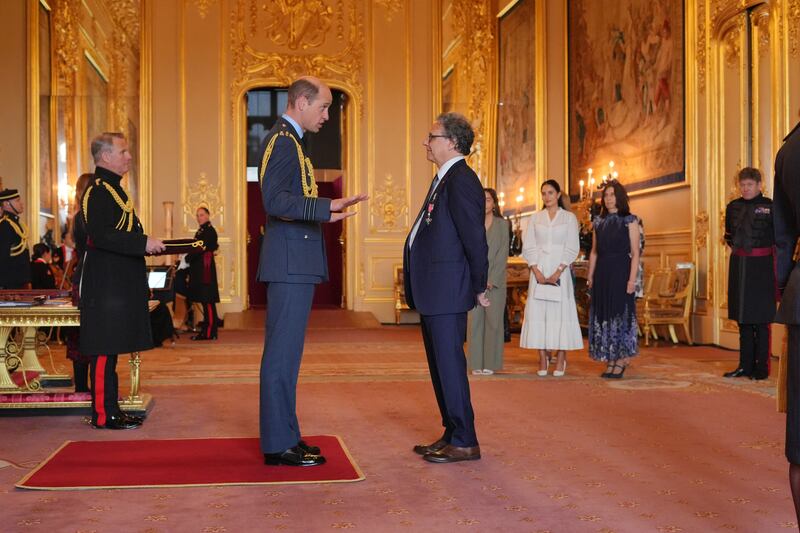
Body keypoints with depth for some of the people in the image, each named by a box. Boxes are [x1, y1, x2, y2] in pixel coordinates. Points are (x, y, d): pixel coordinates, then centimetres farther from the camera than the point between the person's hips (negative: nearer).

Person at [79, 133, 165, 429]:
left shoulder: (113, 189, 19)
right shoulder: (97, 191, -12)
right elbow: (100, 236, -23)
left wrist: (148, 244, 13)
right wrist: (143, 243, -22)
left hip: (119, 282, 10)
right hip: (107, 284, -10)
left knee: (111, 347, 12)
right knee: (105, 348, -5)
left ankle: (111, 409, 17)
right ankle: (103, 414, 0)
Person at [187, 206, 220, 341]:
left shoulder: (210, 231, -9)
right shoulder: (200, 231, 19)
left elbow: (203, 249, -18)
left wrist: (187, 259, -18)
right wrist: (188, 258, 2)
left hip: (205, 269, -9)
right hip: (199, 269, 9)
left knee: (207, 300, -8)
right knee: (205, 300, 10)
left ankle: (209, 332, -6)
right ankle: (207, 330, 15)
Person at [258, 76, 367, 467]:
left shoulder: (289, 140, 20)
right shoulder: (283, 140, -11)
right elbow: (275, 201, -24)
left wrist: (327, 210, 22)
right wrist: (328, 208, -29)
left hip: (295, 264, 11)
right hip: (289, 262, -11)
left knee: (285, 352, 13)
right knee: (282, 353, -6)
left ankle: (284, 436, 21)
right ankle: (279, 445, -1)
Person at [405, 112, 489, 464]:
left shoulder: (461, 181, -15)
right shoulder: (443, 180, 17)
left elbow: (475, 239, -17)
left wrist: (479, 288, -10)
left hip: (447, 290, -10)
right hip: (432, 291, 10)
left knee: (449, 363, -4)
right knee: (439, 364, 15)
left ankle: (464, 443, 5)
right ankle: (452, 435, 24)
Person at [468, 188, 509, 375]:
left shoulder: (502, 224, 4)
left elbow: (503, 254, -2)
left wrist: (492, 280, -10)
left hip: (495, 280, -2)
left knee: (493, 319, -1)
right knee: (475, 319, 0)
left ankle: (491, 363, 4)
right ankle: (477, 363, 5)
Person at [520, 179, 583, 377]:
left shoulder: (569, 218, 5)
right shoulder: (535, 218, 11)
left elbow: (572, 248, -1)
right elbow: (528, 247, 5)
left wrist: (558, 272, -12)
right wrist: (536, 272, -8)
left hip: (560, 271, -2)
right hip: (539, 271, 2)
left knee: (560, 312, -5)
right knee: (538, 312, -3)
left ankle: (561, 360, 0)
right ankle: (542, 359, 2)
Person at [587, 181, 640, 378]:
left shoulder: (629, 220, -1)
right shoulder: (599, 221, 13)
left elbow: (635, 252, -6)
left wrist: (632, 278, -14)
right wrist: (590, 275, 7)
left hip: (621, 271, -5)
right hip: (602, 273, 5)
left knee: (621, 312, -3)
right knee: (604, 314, 5)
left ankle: (622, 359, 5)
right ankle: (611, 360, 12)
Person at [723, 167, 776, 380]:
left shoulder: (769, 206, -5)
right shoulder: (733, 207, 10)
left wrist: (758, 247, -6)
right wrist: (736, 246, 8)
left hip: (761, 265, -5)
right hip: (738, 265, 5)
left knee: (760, 318, -2)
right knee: (742, 317, 9)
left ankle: (761, 366, 4)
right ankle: (745, 364, 16)